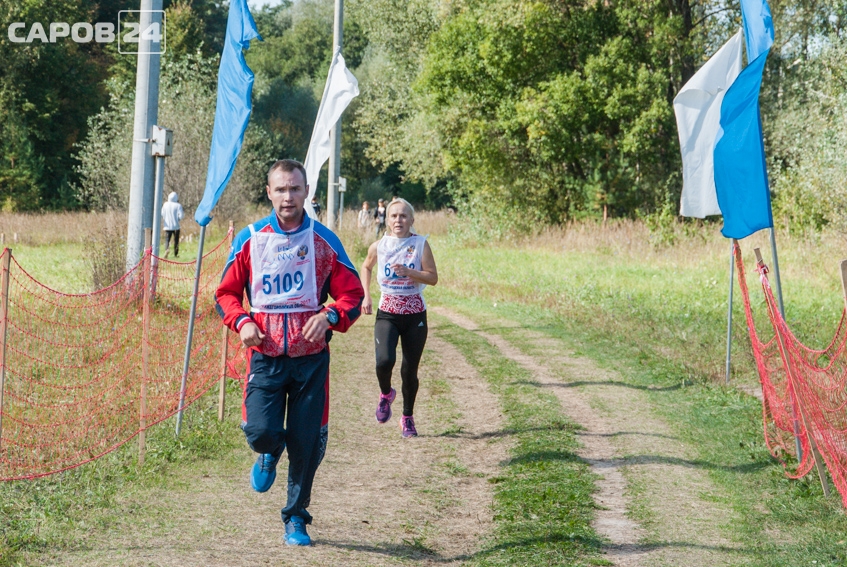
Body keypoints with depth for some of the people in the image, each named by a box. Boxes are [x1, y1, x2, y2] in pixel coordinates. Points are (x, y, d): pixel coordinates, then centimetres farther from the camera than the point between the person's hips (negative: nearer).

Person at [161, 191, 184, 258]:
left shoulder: (165, 205, 1)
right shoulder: (178, 206, -8)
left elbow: (162, 214, 4)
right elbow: (180, 216, -13)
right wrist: (177, 219, 8)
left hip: (167, 226, 1)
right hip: (176, 226, -1)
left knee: (167, 240, 2)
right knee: (176, 240, 12)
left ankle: (167, 249, -27)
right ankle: (175, 254, 17)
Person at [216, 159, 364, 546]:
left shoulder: (325, 241, 3)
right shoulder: (249, 239, 4)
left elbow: (352, 295, 4)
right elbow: (226, 293, 10)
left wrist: (330, 316, -17)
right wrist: (241, 321, -10)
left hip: (311, 357, 0)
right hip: (265, 355, 0)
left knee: (307, 444, 2)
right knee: (260, 431, -16)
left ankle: (296, 518, 22)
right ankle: (270, 454, 24)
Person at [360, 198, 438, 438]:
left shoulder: (420, 244, -5)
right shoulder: (379, 246, -1)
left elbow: (433, 278, -7)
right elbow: (366, 267, 20)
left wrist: (408, 272, -22)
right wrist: (366, 296, 10)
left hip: (415, 314, 0)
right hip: (387, 312, 0)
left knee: (410, 370, 5)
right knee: (385, 360, -23)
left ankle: (407, 417, 26)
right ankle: (386, 394, 11)